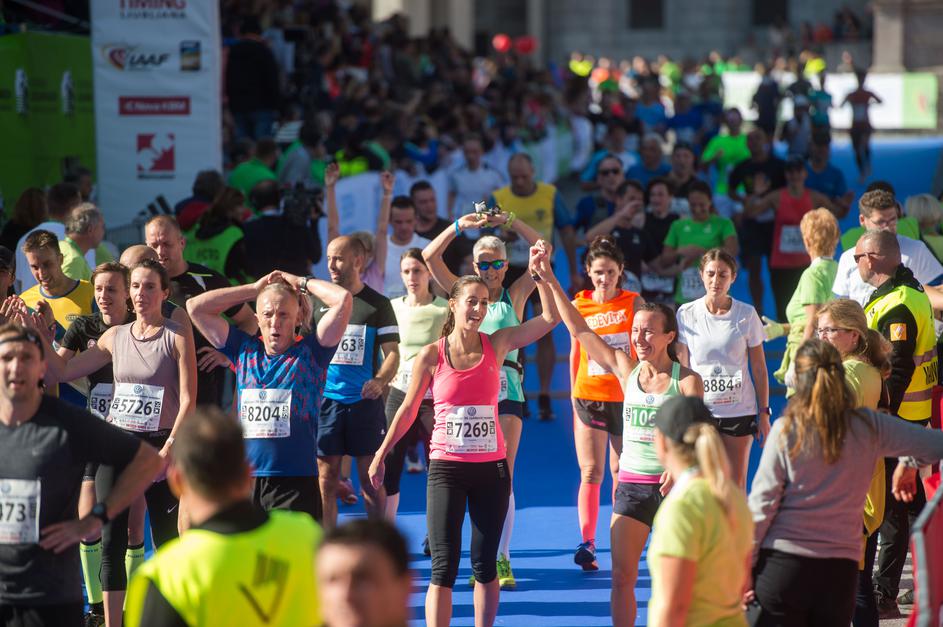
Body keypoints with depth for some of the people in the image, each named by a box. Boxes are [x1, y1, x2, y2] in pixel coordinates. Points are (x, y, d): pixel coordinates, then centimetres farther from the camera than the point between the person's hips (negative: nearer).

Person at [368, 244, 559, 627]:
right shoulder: (431, 357, -4)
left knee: (485, 565, 8)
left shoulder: (496, 345, 0)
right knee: (444, 567, -5)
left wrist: (538, 271, -13)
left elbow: (550, 318, -5)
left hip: (491, 468, 2)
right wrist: (380, 457, 5)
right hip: (447, 469, -2)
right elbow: (408, 411, 5)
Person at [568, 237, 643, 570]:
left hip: (625, 396, 0)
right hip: (589, 395, 0)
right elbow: (575, 352, 11)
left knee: (621, 472, 8)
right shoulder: (579, 305, 4)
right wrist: (573, 398, 11)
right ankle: (587, 543, -9)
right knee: (591, 472, -6)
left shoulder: (633, 302, 1)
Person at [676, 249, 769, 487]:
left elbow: (759, 368, 3)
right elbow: (681, 366, 3)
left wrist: (764, 413, 1)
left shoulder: (746, 314, -2)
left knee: (736, 484, 3)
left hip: (740, 411, 0)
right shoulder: (686, 314, -1)